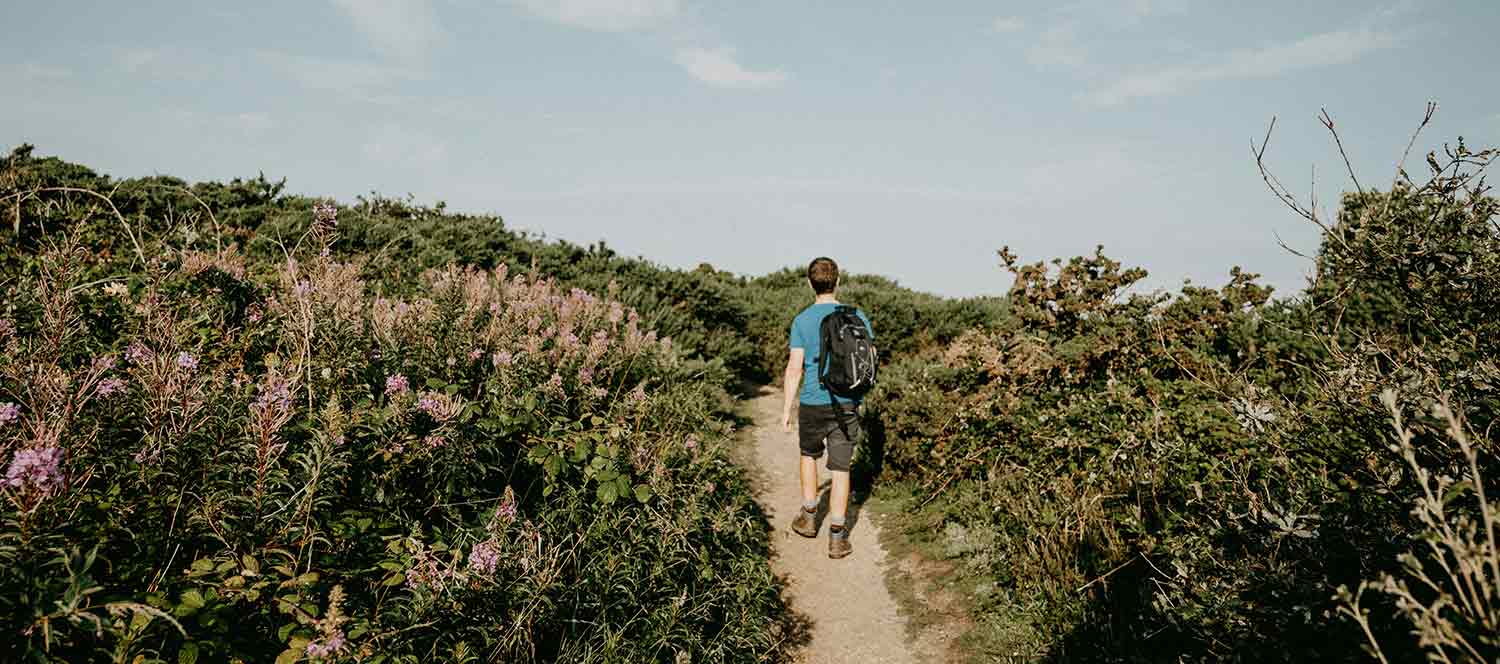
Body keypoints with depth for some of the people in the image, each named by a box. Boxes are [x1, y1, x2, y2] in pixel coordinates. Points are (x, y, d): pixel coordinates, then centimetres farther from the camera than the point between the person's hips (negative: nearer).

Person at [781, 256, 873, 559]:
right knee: (840, 469, 5)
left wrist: (786, 409, -1)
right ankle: (837, 536, 5)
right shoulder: (857, 317, -1)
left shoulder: (802, 321, -6)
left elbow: (794, 369, -8)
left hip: (812, 403, -1)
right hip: (848, 403, 1)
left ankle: (809, 516, 29)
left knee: (809, 454, 24)